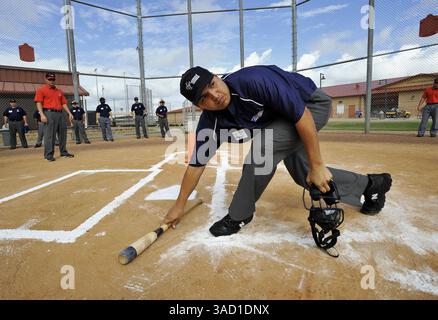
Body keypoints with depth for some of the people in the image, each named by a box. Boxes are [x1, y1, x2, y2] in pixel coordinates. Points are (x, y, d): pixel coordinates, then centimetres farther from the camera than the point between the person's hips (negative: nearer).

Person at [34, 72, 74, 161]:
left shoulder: (59, 91, 21)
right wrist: (42, 115, -17)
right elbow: (39, 103, -4)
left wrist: (69, 113, 8)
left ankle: (63, 152, 16)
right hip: (49, 114, -6)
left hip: (60, 114, 6)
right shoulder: (41, 90, 5)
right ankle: (49, 155, -4)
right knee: (49, 135, -8)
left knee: (63, 133, 7)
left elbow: (63, 103, 19)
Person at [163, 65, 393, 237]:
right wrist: (179, 205, -1)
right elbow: (197, 164, -7)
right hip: (278, 118, 7)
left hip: (313, 104, -7)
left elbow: (302, 115, -30)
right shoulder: (210, 122, -16)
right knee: (303, 176, 9)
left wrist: (317, 165, -25)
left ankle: (239, 215, -6)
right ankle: (370, 185, 30)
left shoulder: (253, 80, -36)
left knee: (262, 147, -28)